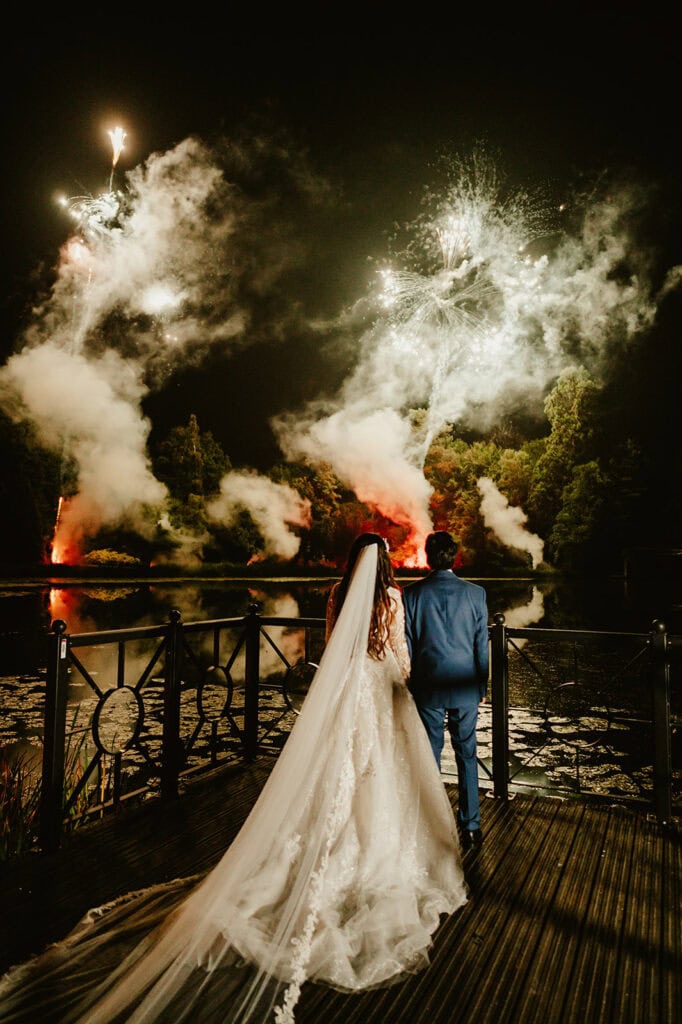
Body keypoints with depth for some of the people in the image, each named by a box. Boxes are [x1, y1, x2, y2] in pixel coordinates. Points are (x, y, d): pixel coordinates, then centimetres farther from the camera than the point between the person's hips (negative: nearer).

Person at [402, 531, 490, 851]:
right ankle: (470, 827, 20)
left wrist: (407, 686, 9)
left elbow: (406, 645, -2)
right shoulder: (475, 593, -5)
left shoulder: (412, 593, -7)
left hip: (427, 687, 0)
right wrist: (482, 686, 12)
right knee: (467, 755, 12)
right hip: (465, 686, 1)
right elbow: (481, 644, 0)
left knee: (429, 755, 10)